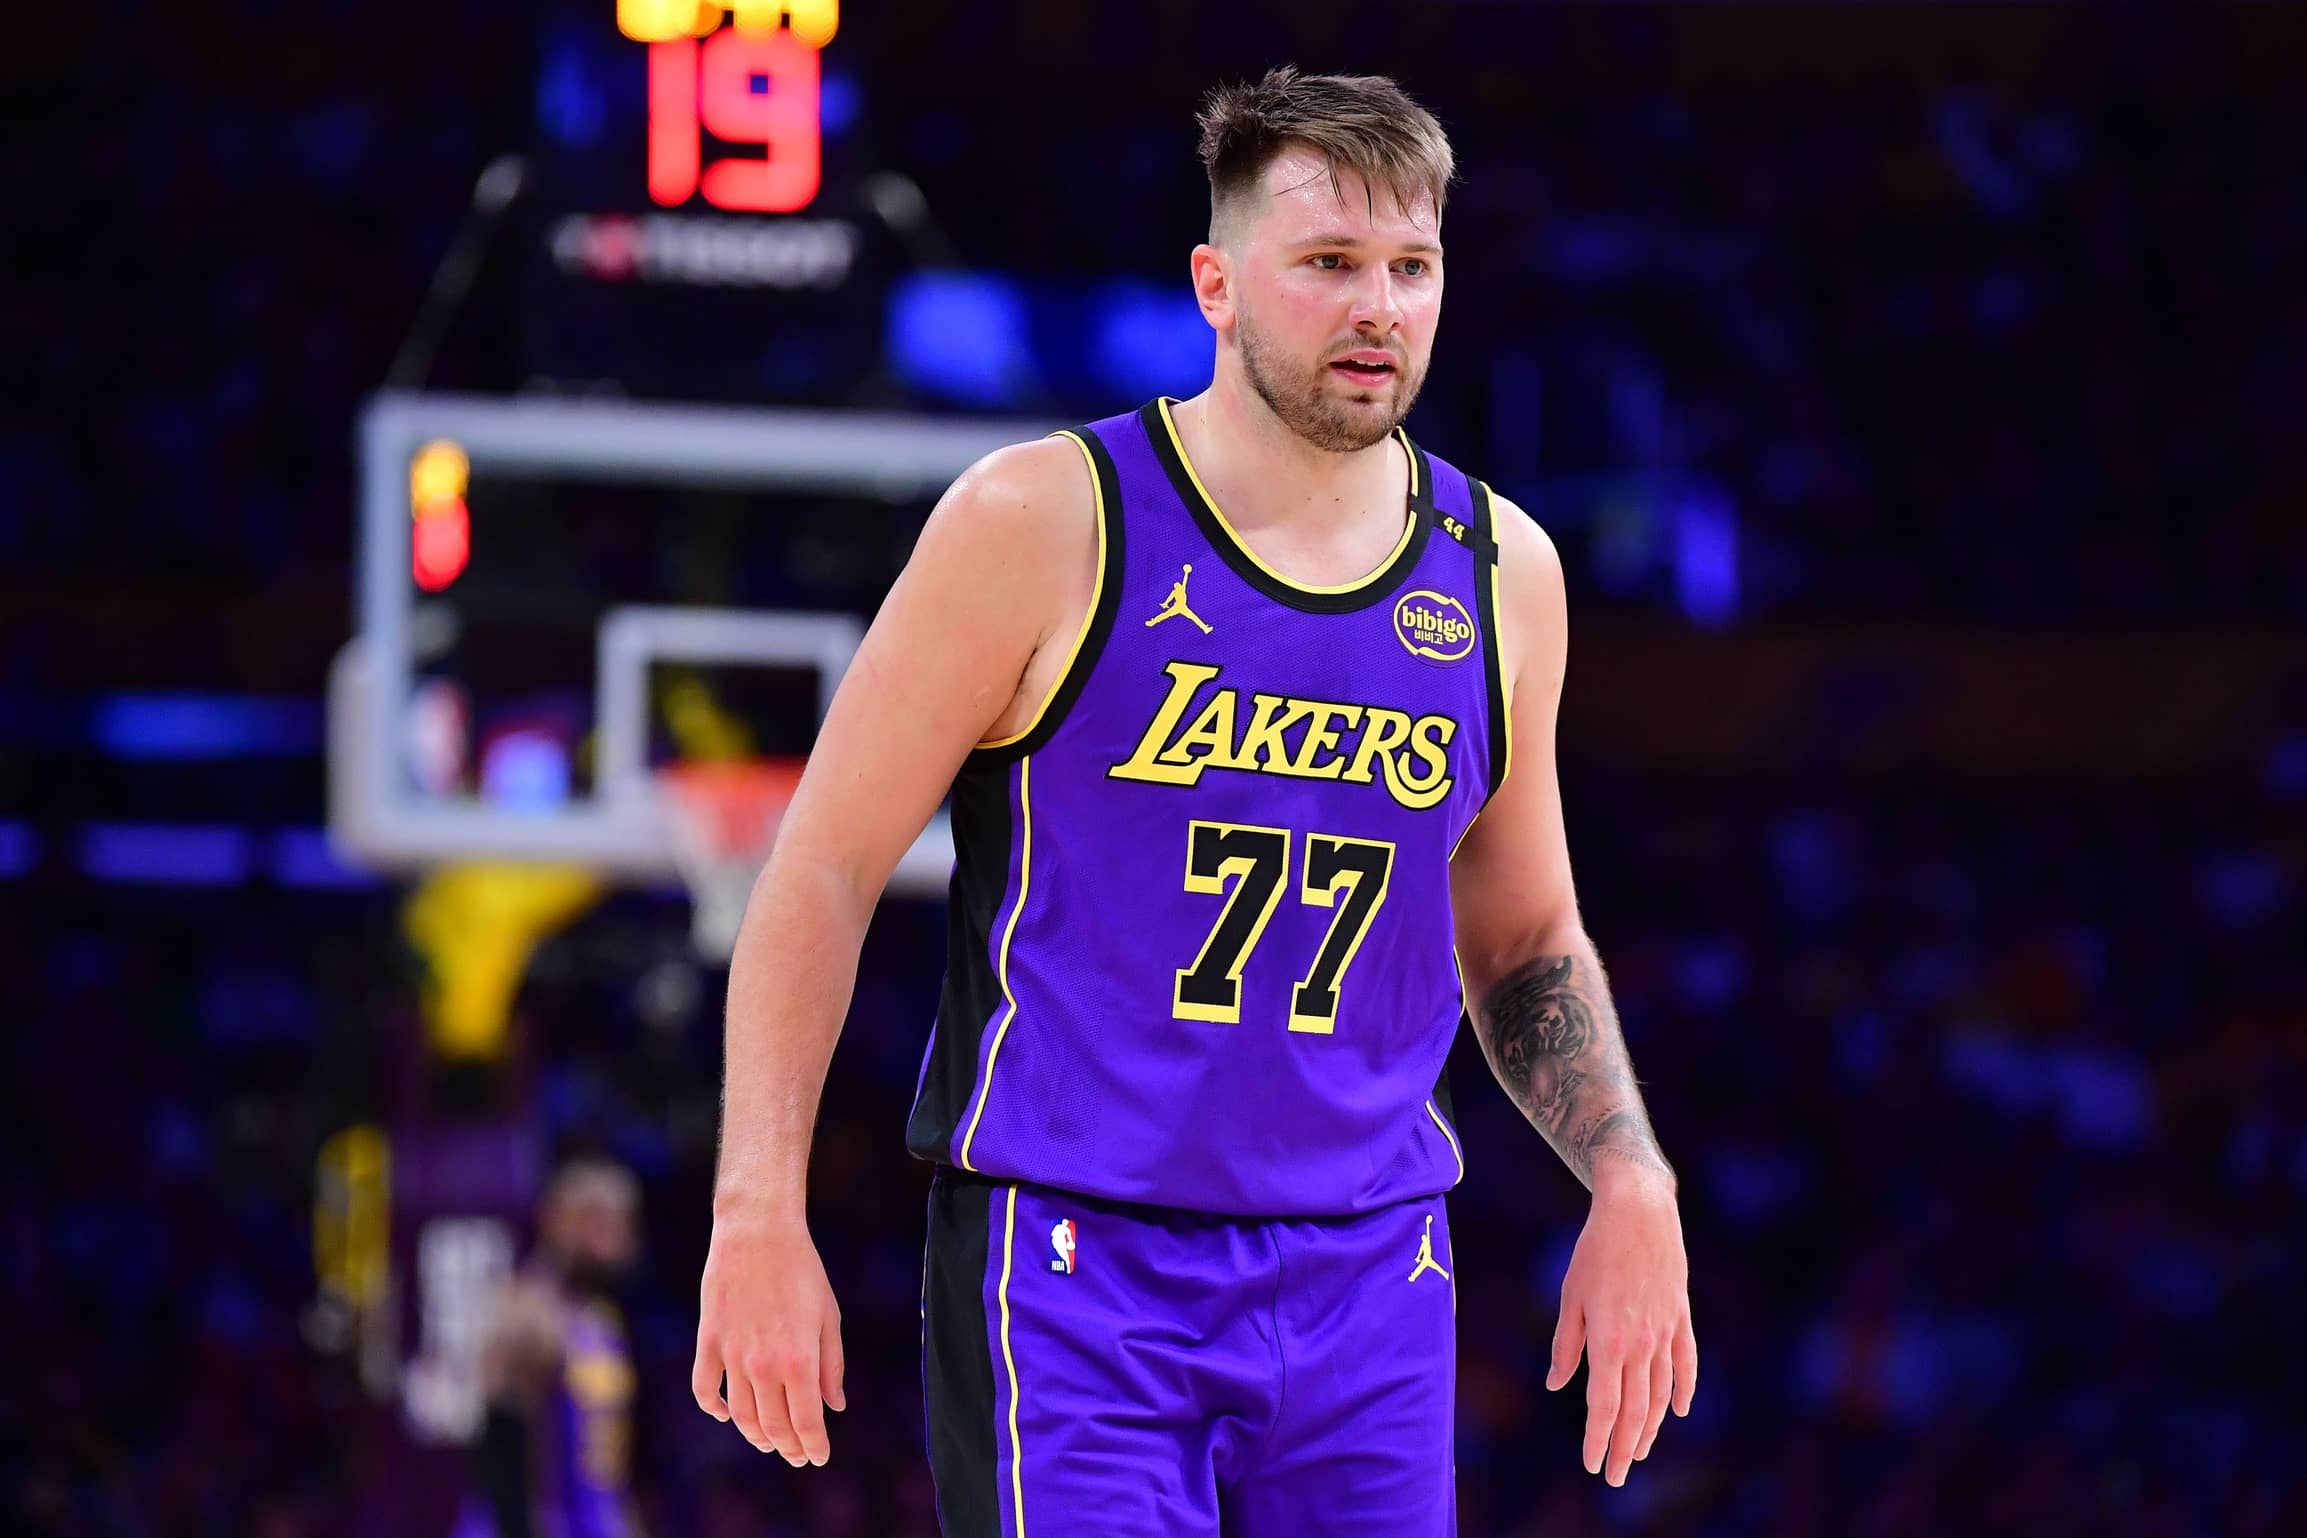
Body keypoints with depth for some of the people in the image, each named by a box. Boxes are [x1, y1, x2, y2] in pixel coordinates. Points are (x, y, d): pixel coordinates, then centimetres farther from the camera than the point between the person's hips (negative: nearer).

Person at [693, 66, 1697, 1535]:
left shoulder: (1499, 572, 9)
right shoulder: (1045, 523, -5)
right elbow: (823, 873, -2)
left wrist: (1632, 1189, 7)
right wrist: (759, 1218, -9)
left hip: (1369, 1276, 5)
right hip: (1068, 1261, -5)